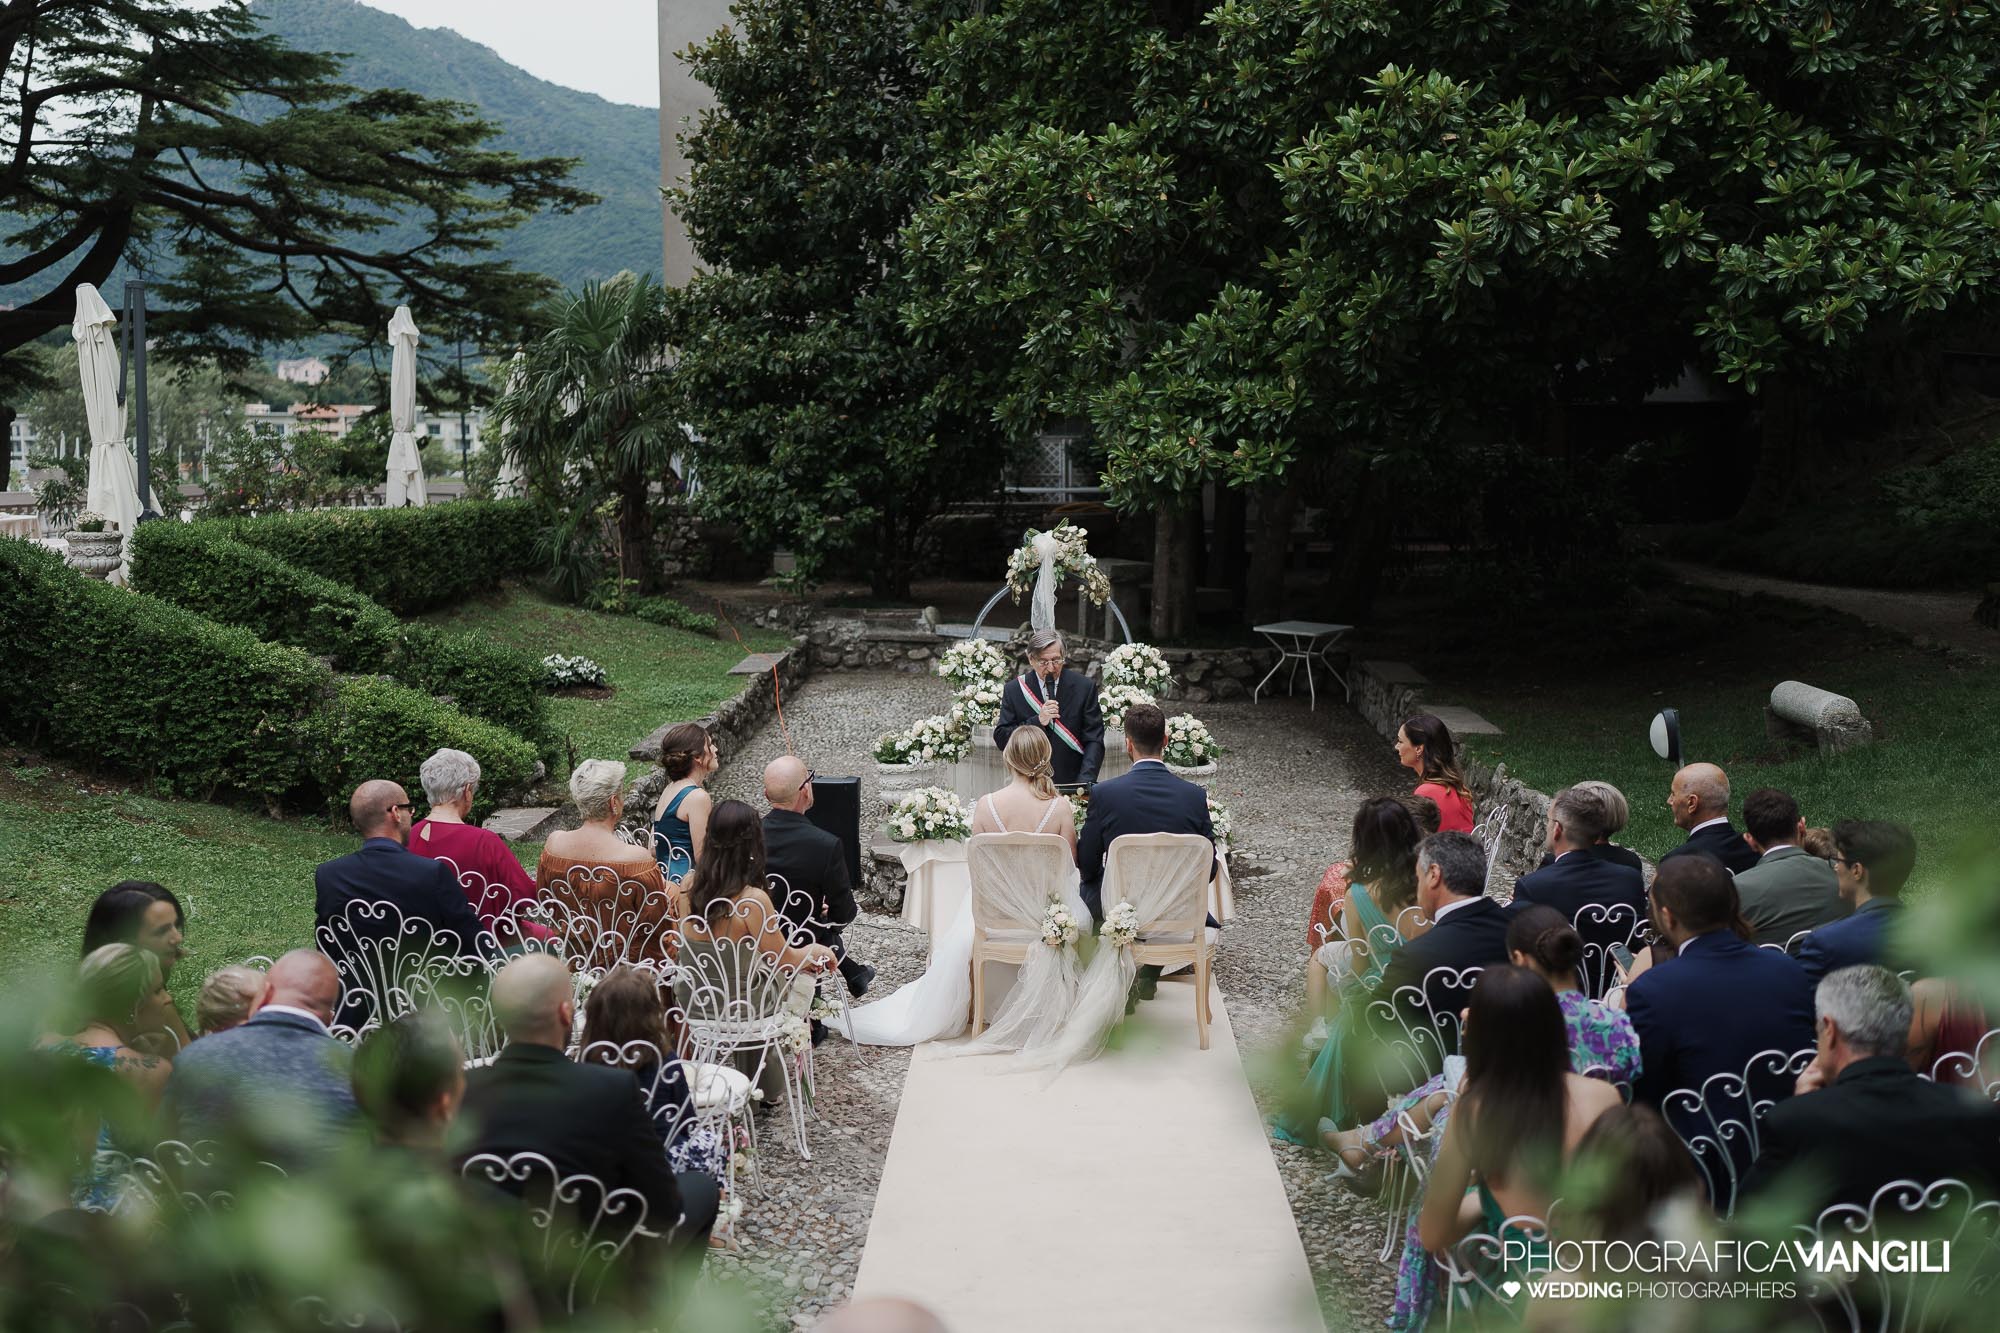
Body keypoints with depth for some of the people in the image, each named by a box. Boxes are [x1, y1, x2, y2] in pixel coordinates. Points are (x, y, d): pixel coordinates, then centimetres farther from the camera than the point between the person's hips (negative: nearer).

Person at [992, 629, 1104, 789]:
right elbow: (1000, 739, 0)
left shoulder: (1084, 687, 1)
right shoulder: (1013, 690, 3)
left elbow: (1094, 741, -1)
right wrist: (1037, 722, -13)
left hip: (1073, 785, -1)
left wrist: (1085, 781, -15)